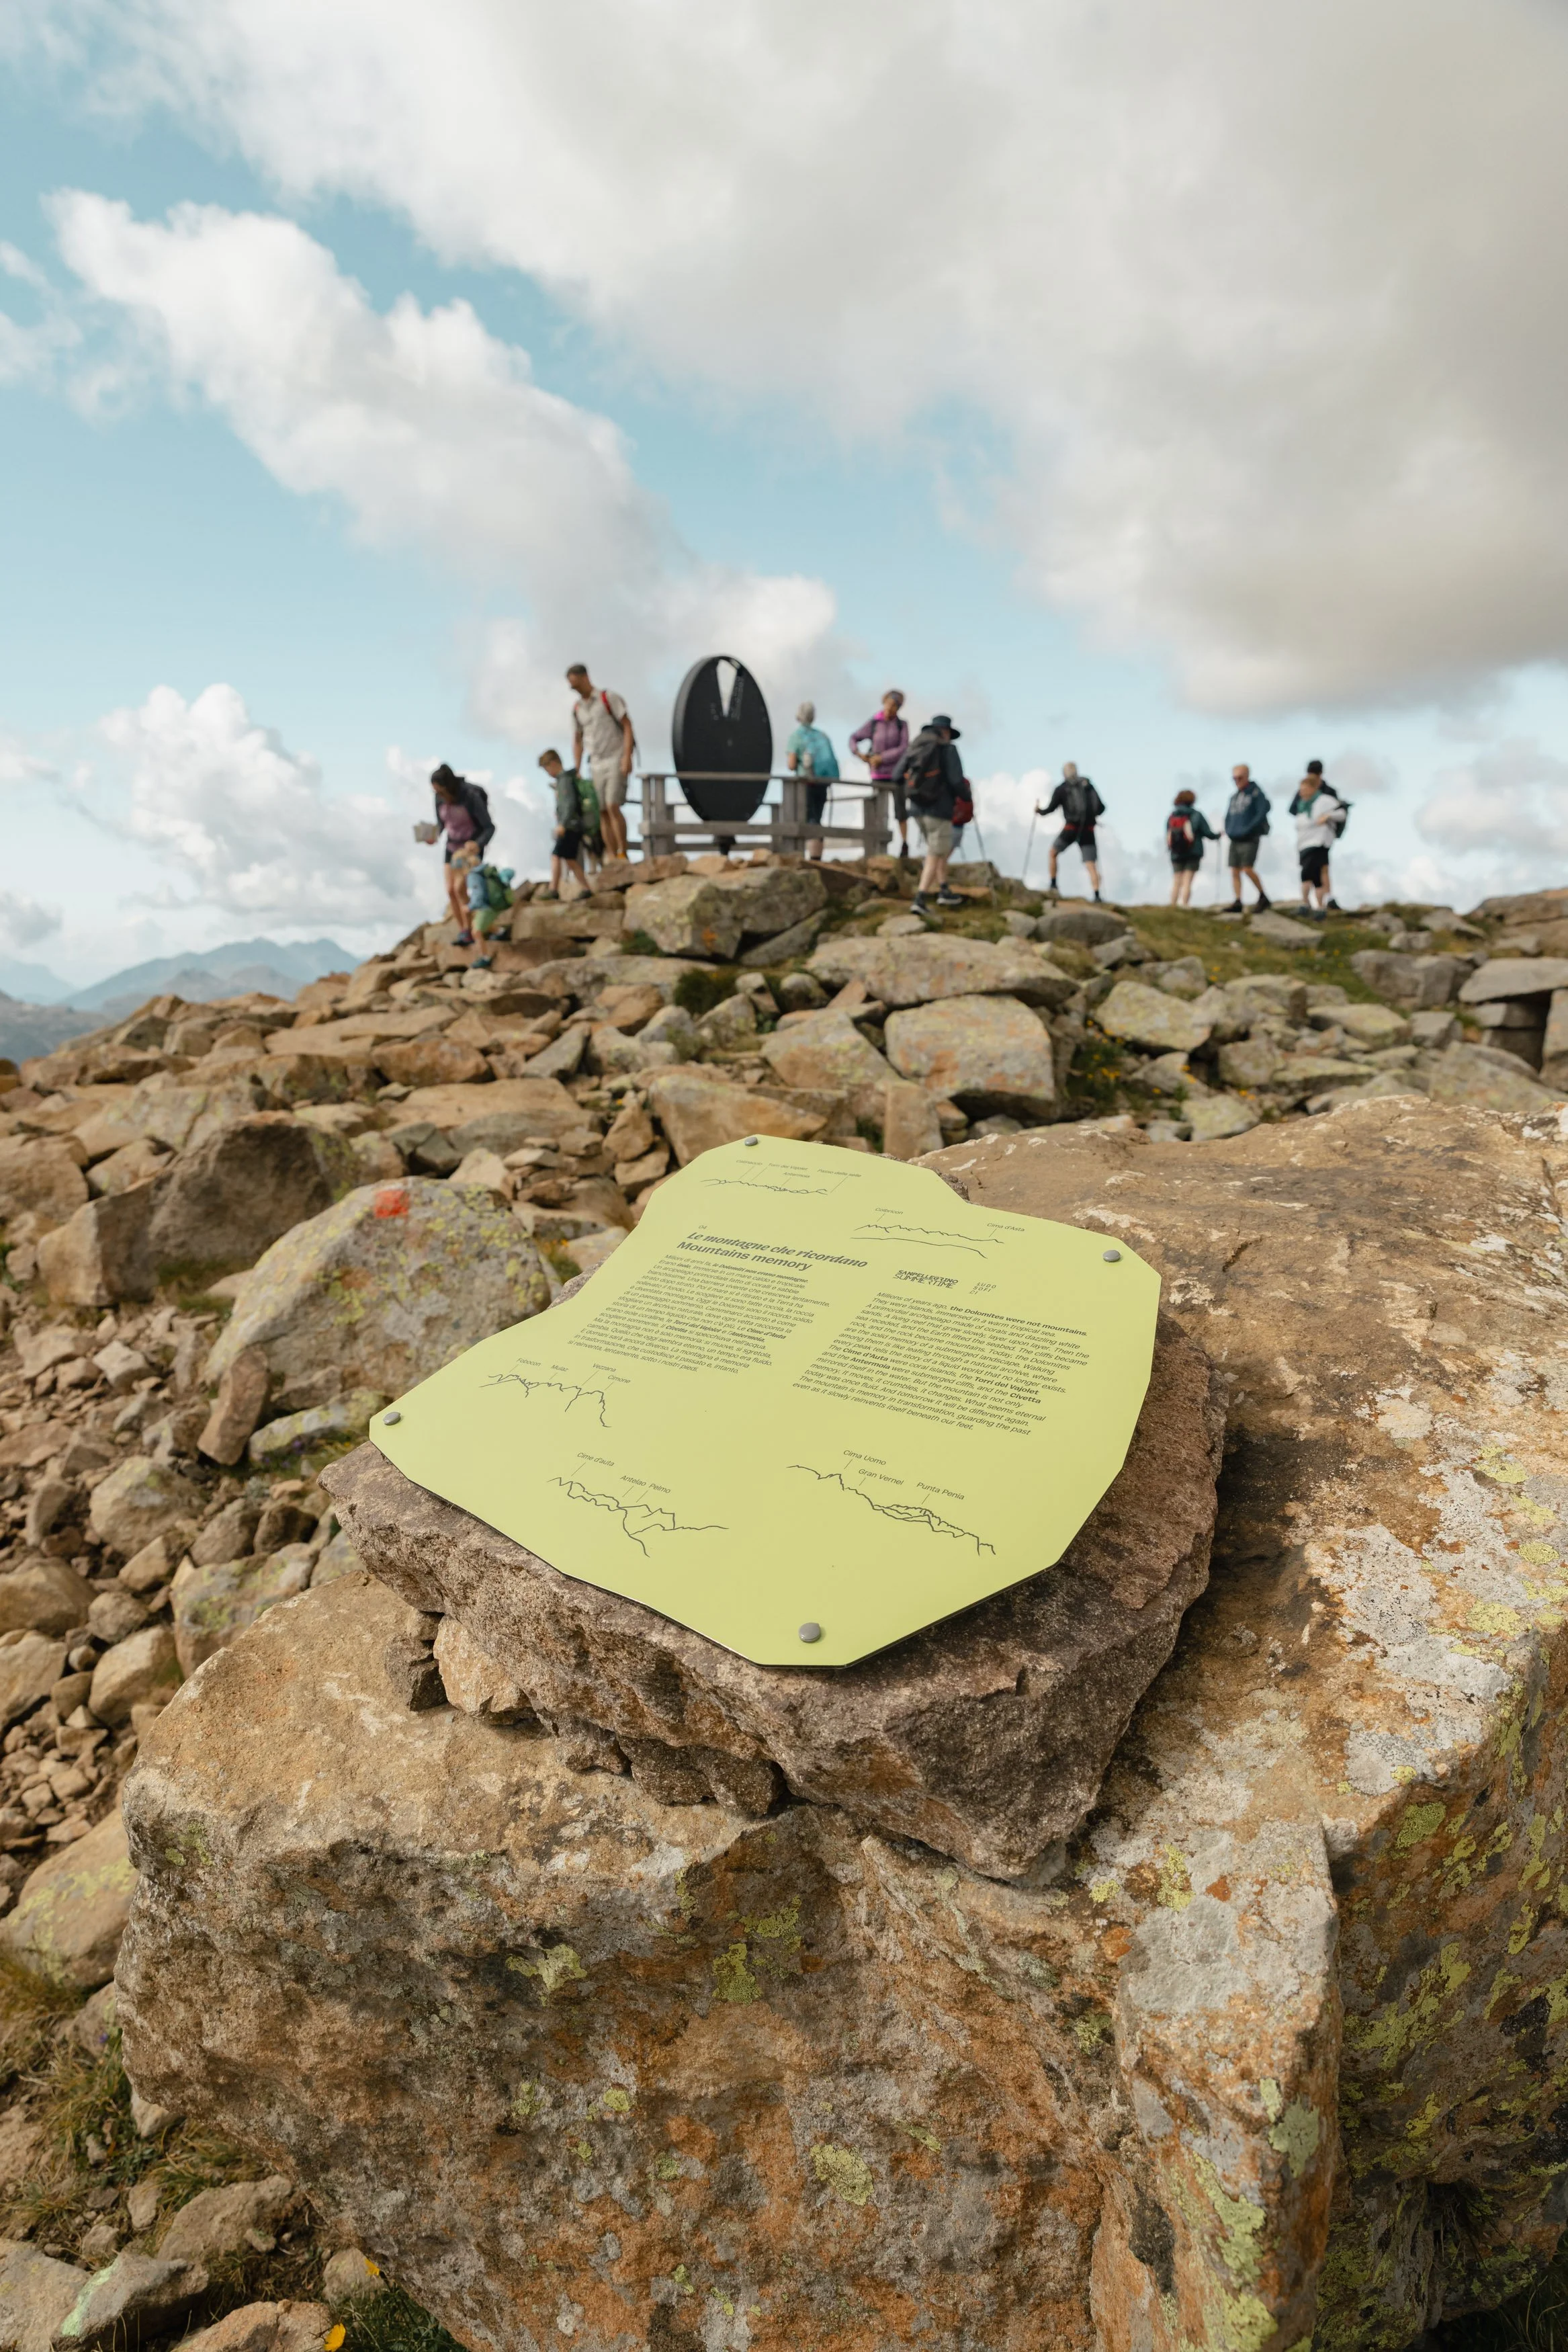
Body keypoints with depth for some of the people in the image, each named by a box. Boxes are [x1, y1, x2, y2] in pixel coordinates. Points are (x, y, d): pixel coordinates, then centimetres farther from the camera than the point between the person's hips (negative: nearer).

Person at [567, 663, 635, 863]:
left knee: (613, 807, -17)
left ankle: (623, 855, -10)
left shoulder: (609, 698, -3)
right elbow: (577, 741, 18)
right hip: (596, 764, 6)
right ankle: (612, 858, 2)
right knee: (603, 813, 0)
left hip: (616, 760, -6)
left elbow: (627, 727, -6)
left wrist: (627, 757, -16)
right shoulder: (577, 708, 13)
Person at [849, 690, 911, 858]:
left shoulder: (902, 724, 0)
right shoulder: (873, 724, 2)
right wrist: (859, 754, -11)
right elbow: (853, 739, 9)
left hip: (898, 773, -1)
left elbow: (904, 749, -10)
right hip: (879, 775, 1)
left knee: (900, 811, 0)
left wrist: (881, 758, -15)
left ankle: (904, 846, 11)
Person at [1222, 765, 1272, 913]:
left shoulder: (1257, 793, -3)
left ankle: (1263, 898, -2)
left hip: (1249, 839, -7)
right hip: (1234, 839, 7)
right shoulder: (1234, 796, 16)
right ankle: (1237, 902, 3)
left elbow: (1262, 814, -12)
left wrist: (1247, 830, -18)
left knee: (1248, 869, -16)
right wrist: (1228, 830, 5)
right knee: (1234, 871, 1)